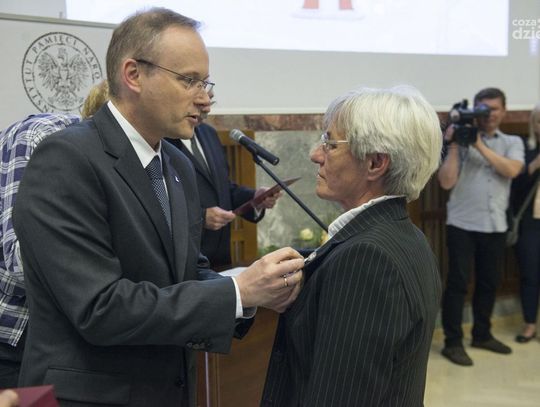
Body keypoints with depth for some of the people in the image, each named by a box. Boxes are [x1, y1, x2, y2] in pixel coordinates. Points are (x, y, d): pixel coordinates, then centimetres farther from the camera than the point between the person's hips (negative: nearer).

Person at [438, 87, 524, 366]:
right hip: (462, 225, -3)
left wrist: (480, 145, -16)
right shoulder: (461, 140, 0)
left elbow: (512, 170, -13)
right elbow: (446, 182, -9)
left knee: (488, 282, 14)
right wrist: (454, 146, -14)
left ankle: (482, 335, 31)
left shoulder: (513, 142, 8)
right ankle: (453, 342, 8)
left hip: (495, 226, 3)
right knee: (457, 283, -1)